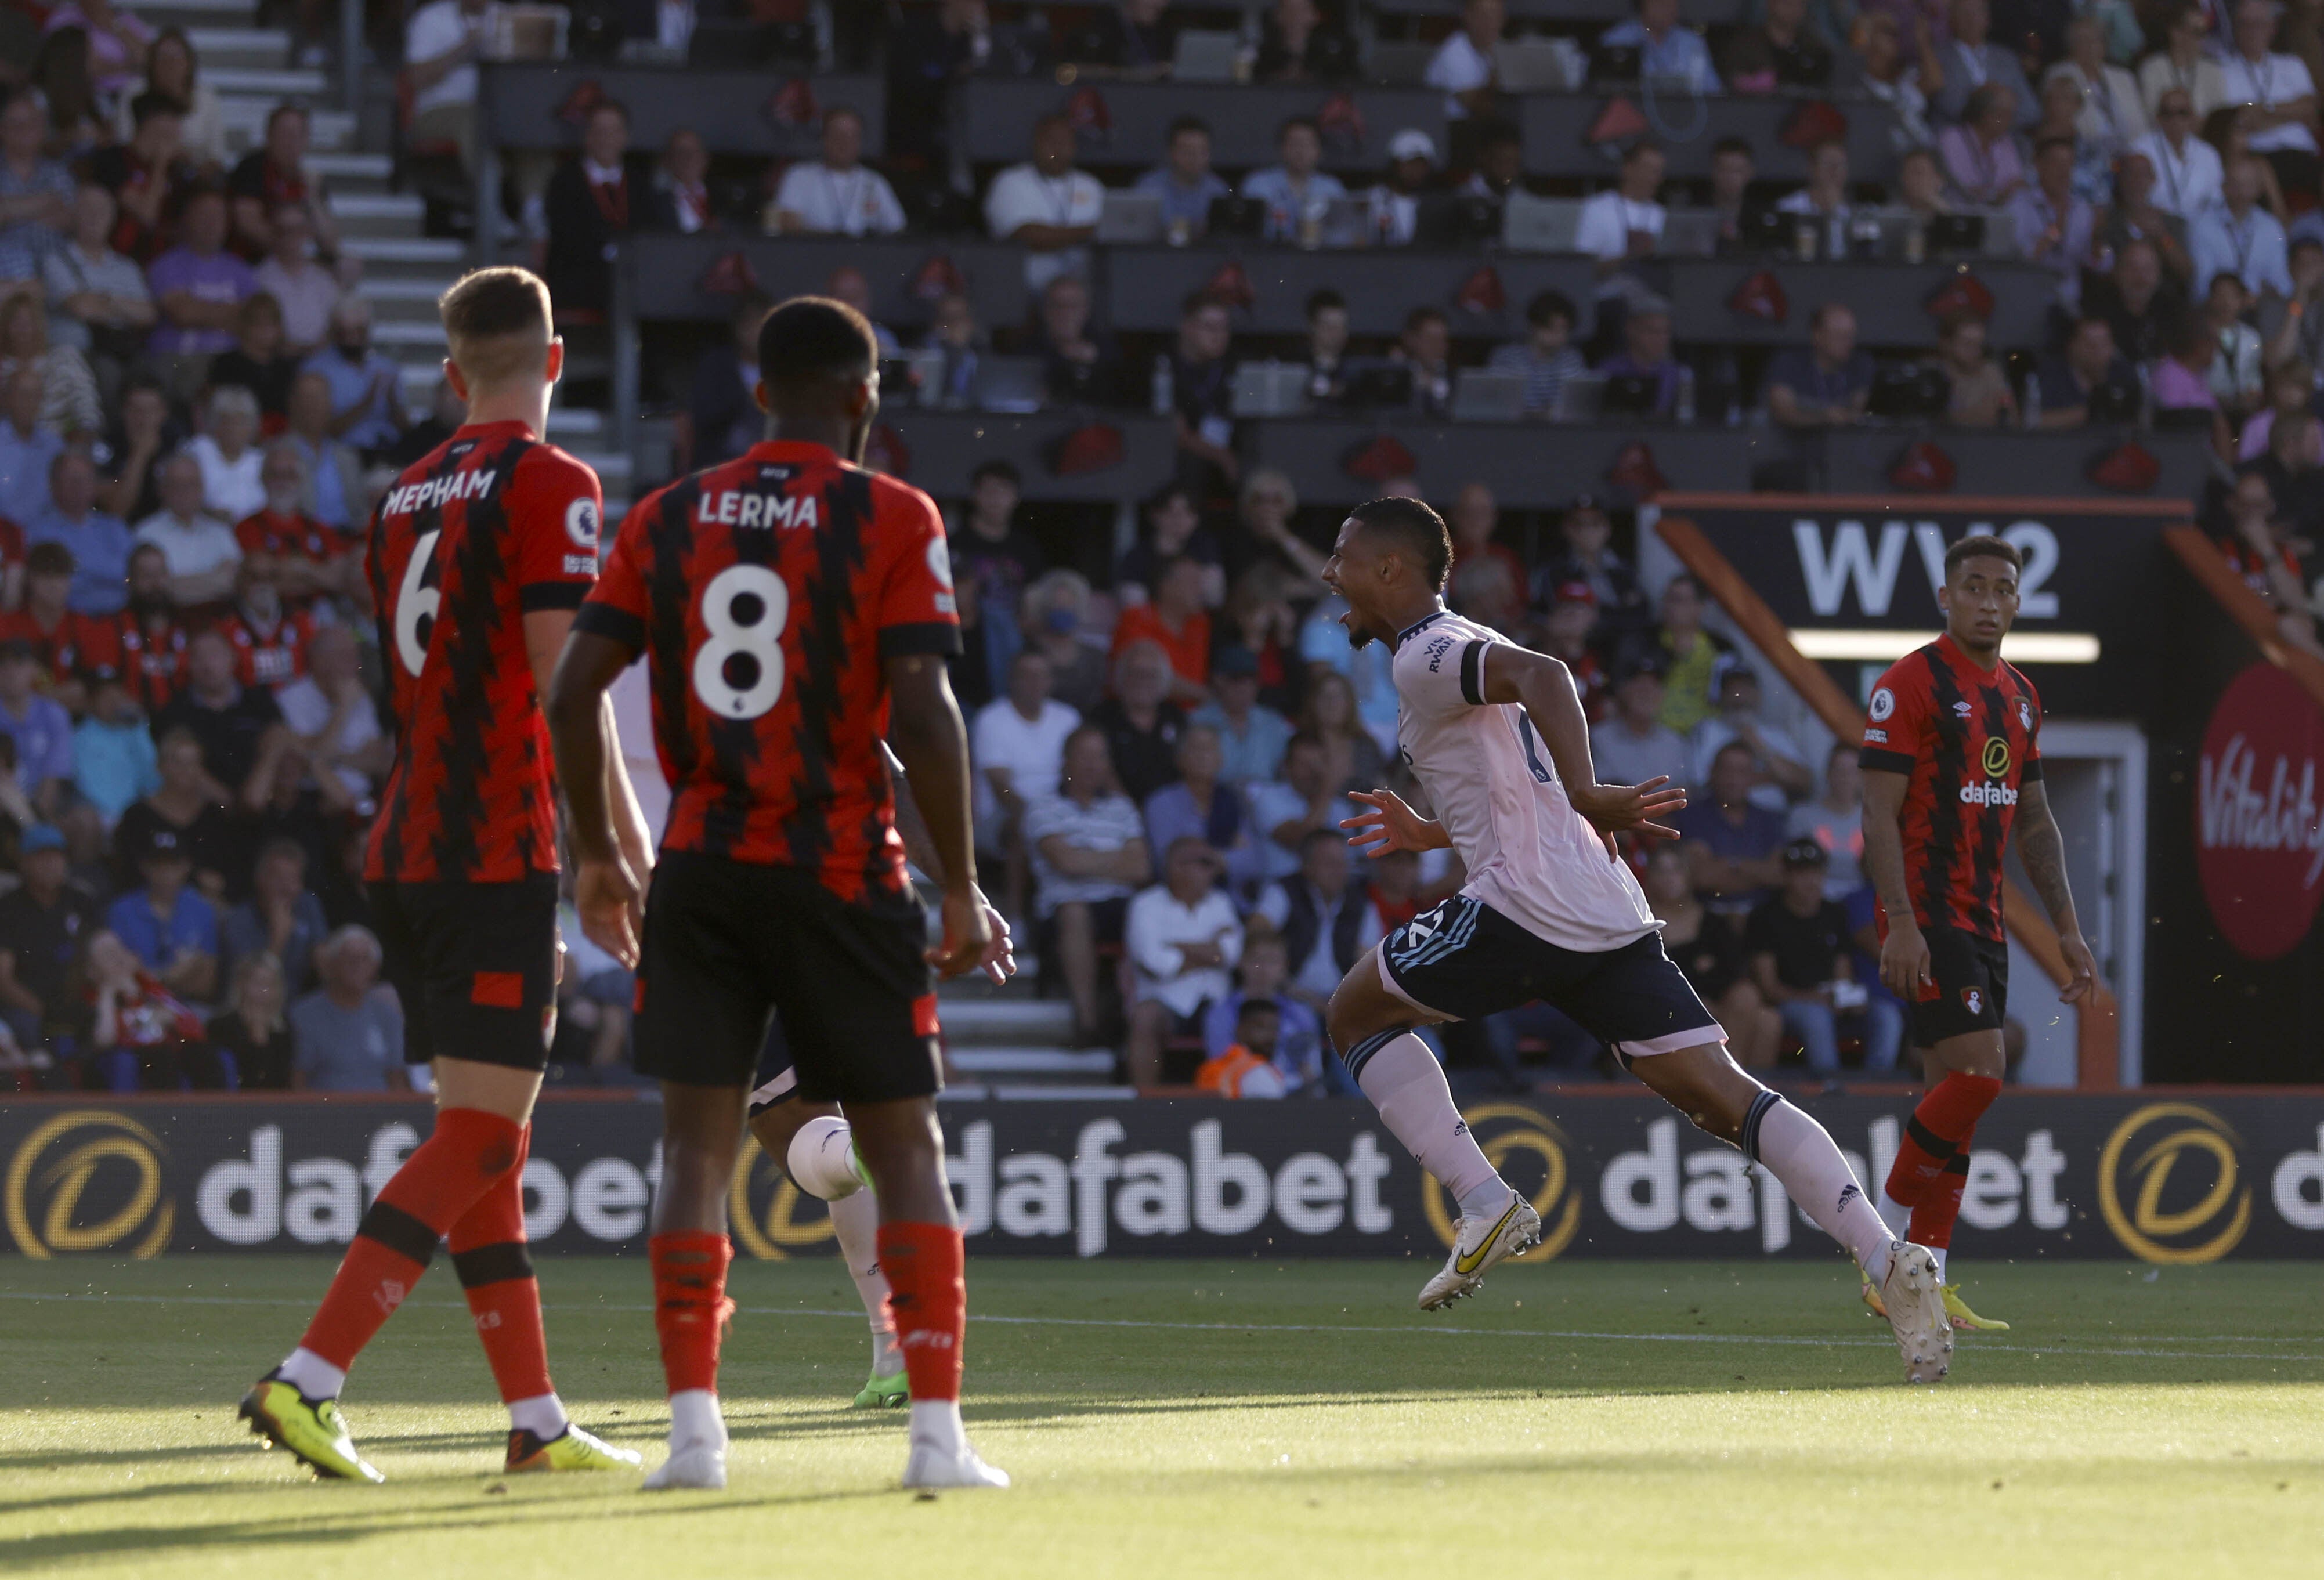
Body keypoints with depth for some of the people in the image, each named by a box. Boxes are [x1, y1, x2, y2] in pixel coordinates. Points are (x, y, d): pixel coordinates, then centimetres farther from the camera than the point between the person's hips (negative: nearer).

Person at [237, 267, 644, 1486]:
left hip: (407, 853, 8)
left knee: (488, 1145, 11)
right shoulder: (550, 486, -8)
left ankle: (536, 1420, 12)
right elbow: (560, 684, -13)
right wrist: (628, 842, -7)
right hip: (499, 854, -8)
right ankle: (306, 1379, -18)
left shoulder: (406, 497, 14)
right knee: (476, 1142, -8)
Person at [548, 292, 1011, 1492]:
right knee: (904, 1147, 5)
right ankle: (937, 1430, -1)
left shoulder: (668, 517, 7)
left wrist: (597, 851, 14)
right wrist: (962, 887, -6)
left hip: (699, 873, 3)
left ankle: (693, 1429, -4)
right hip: (842, 875, -3)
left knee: (697, 1144, 4)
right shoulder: (892, 520, -4)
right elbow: (921, 717, -12)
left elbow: (574, 689, 3)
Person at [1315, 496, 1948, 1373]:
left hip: (1524, 905, -9)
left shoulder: (1426, 656, -2)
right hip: (1610, 911, 9)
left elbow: (1542, 673, -24)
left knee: (1356, 1012, 12)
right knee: (1722, 1096, 1)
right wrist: (1434, 835, 43)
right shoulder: (1465, 652, 27)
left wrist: (1587, 797, -31)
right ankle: (1888, 1260, -14)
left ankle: (1485, 1203, -1)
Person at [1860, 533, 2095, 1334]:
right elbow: (1880, 810, -14)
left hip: (1982, 921, 8)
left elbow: (2034, 822, 21)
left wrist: (2067, 928, 15)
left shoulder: (2019, 696, 15)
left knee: (1953, 1095, 4)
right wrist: (1900, 923, -22)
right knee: (1978, 1071, -18)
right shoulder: (1911, 684, -9)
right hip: (1924, 916, -8)